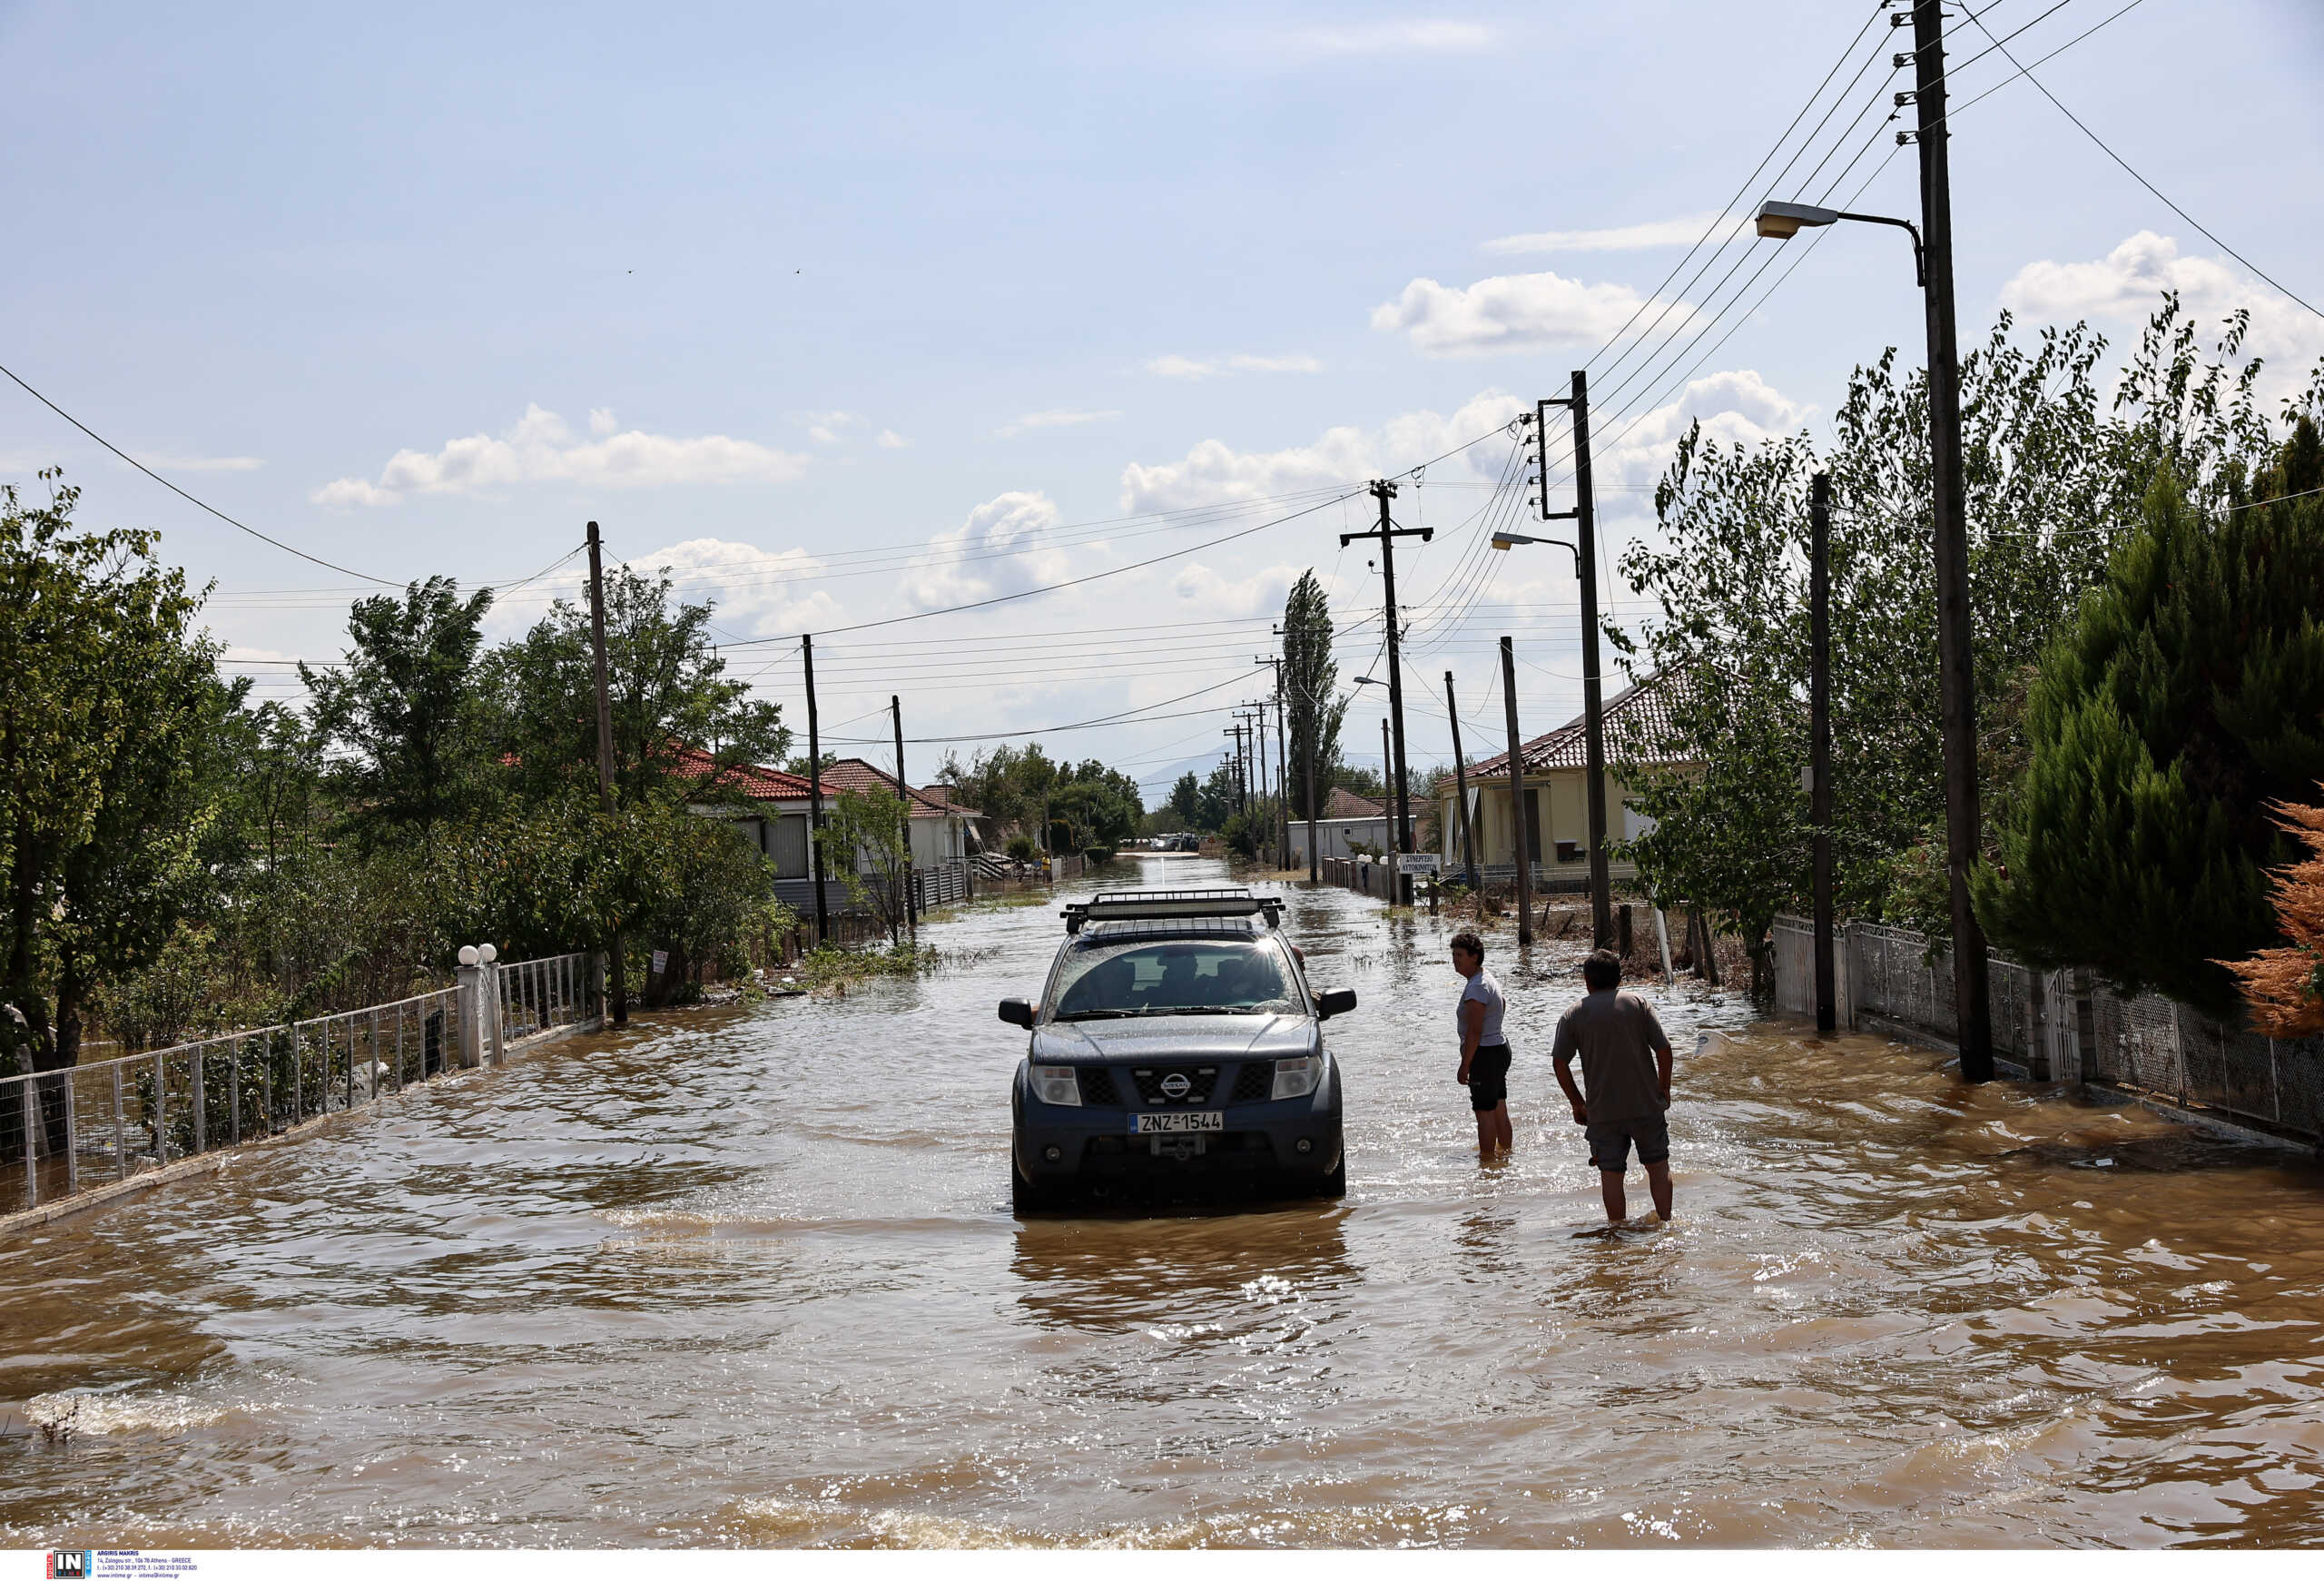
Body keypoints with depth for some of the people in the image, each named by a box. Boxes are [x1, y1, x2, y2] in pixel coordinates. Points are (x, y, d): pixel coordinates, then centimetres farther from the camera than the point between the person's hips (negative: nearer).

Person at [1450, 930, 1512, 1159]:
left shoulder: (1476, 988, -20)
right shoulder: (1489, 979, 12)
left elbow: (1474, 1031, -24)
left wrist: (1465, 1065, -21)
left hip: (1484, 1055, -10)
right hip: (1500, 1047, 10)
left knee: (1484, 1112, -3)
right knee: (1499, 1109, 18)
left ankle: (1486, 1157, 1)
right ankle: (1505, 1151, 26)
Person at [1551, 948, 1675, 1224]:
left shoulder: (1573, 1015, 0)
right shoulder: (1637, 1003, -1)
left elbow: (1560, 1064, -3)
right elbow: (1663, 1048, -6)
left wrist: (1577, 1103, 7)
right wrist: (1664, 1088, 7)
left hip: (1602, 1110, 0)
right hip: (1646, 1105, 0)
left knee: (1611, 1174, 6)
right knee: (1658, 1166, 15)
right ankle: (1665, 1222, 17)